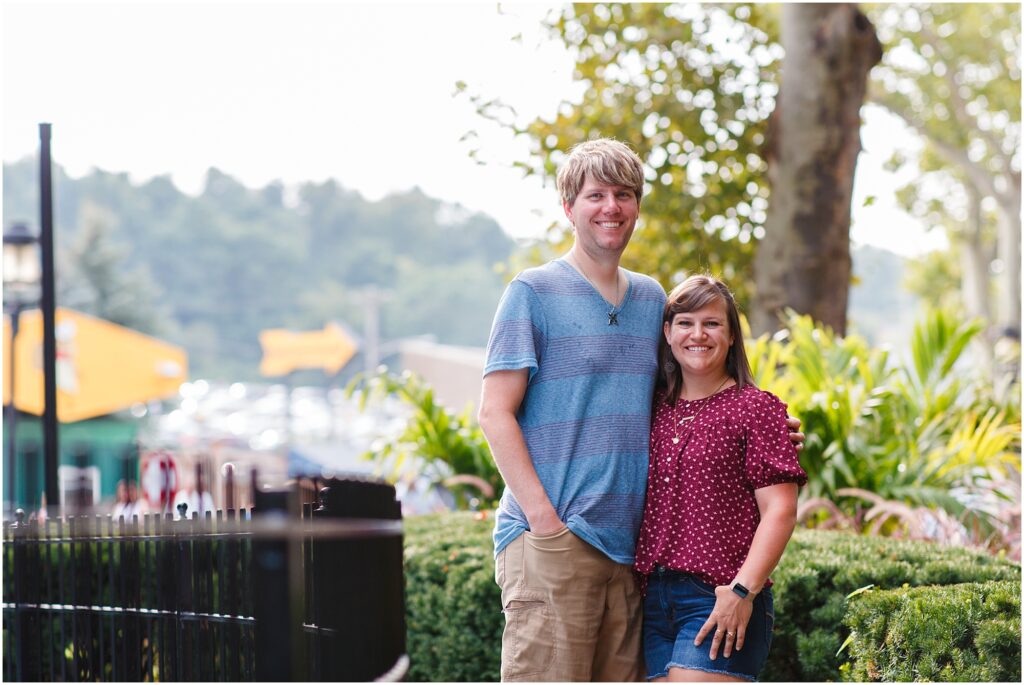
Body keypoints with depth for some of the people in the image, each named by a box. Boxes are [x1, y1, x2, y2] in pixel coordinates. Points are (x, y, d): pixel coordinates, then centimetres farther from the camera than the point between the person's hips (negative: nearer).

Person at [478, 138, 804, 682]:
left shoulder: (652, 300, 18)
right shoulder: (534, 292, -1)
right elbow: (494, 413, -6)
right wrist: (543, 517, -14)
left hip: (629, 539, 6)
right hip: (550, 536, -6)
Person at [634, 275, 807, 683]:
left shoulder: (756, 408, 0)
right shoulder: (657, 409, 15)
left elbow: (780, 509, -7)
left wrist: (743, 589, -16)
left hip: (720, 602, -6)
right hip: (655, 599, 6)